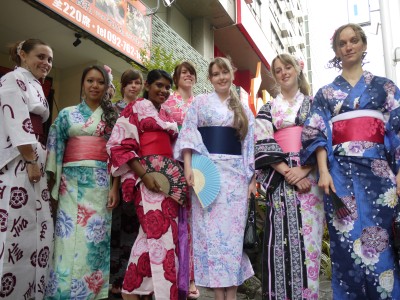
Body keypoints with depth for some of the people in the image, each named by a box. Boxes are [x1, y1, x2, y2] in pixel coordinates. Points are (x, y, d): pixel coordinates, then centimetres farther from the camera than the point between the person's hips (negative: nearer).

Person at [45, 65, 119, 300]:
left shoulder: (112, 116, 11)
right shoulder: (67, 114, 13)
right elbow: (55, 148, 9)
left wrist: (116, 187, -5)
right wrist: (53, 186, 1)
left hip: (102, 183, 0)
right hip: (72, 182, 1)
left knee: (95, 239, -1)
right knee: (70, 238, -3)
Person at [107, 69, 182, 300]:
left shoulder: (167, 115, 22)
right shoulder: (136, 108, 2)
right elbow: (120, 145, -8)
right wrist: (143, 174, -17)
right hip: (147, 176, -7)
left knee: (150, 232, 8)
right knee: (161, 233, -12)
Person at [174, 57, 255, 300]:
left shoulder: (243, 109, 16)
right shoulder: (200, 102, 10)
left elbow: (250, 145, 12)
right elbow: (188, 134, 1)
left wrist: (252, 178, 5)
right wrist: (188, 166, -12)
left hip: (236, 172, 2)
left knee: (233, 229, 1)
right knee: (211, 228, -2)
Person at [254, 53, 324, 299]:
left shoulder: (314, 103, 14)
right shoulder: (268, 109, 13)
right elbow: (263, 144, 1)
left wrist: (303, 170, -12)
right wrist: (287, 172, -12)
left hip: (309, 175, 1)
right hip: (280, 177, 0)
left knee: (308, 234, -2)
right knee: (281, 235, -5)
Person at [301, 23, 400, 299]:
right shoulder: (326, 93, 13)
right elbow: (317, 134, 4)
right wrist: (323, 172, -9)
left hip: (378, 171, 0)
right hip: (340, 172, 0)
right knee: (346, 243, 1)